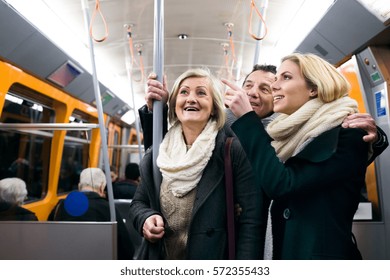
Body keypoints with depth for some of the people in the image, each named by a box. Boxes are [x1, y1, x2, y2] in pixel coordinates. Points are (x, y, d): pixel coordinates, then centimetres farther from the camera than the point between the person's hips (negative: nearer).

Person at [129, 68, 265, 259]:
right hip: (160, 258, 4)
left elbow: (251, 222, -18)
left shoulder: (234, 151, -17)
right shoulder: (155, 155, -4)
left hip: (214, 257, -3)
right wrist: (145, 218, -13)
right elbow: (138, 203, 7)